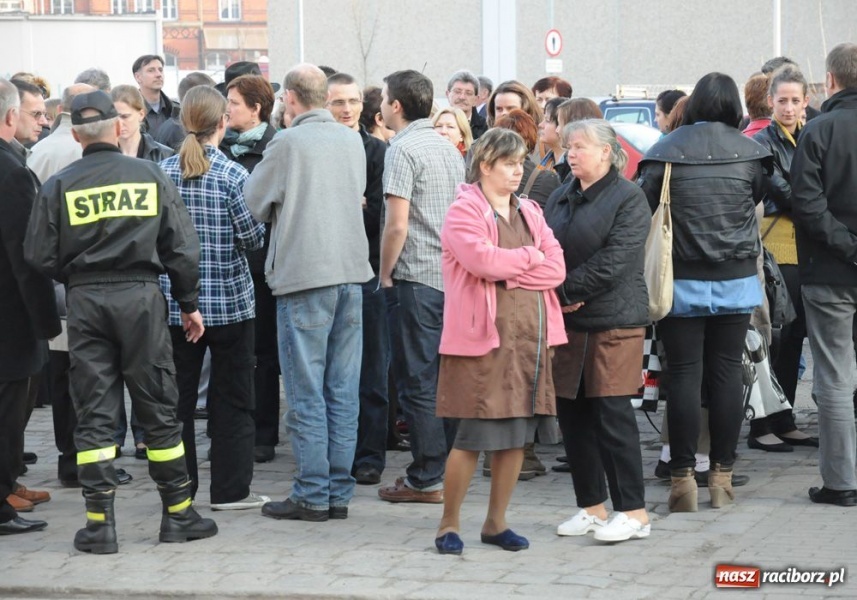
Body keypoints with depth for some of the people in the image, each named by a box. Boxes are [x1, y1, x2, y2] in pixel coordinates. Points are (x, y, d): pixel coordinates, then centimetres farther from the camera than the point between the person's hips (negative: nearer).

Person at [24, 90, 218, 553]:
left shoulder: (59, 186, -2)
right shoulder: (151, 176, 1)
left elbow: (40, 257, -3)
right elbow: (182, 248, 2)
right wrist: (189, 303, 11)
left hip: (85, 302, 0)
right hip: (141, 297, 0)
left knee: (93, 414, 4)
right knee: (158, 409, 8)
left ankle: (100, 523, 1)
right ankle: (178, 514, 14)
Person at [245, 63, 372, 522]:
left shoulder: (287, 143, -9)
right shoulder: (353, 141, 8)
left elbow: (252, 204, 0)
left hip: (303, 275, -5)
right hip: (351, 271, 5)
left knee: (306, 392, -1)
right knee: (343, 391, 8)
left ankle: (312, 495, 0)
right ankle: (339, 492, 11)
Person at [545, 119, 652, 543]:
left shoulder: (628, 200, -6)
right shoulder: (561, 199, 15)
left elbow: (613, 262, -15)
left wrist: (565, 289, -14)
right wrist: (555, 295, -7)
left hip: (614, 322, -7)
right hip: (567, 322, 7)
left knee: (612, 415, -7)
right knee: (572, 415, 7)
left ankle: (633, 511, 0)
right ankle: (591, 507, 18)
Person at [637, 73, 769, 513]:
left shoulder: (667, 151, -6)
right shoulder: (748, 152, -3)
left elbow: (643, 207, -5)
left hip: (684, 281, -1)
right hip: (735, 279, 1)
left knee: (684, 375, 1)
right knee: (727, 373, 7)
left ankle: (682, 478, 0)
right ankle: (722, 476, 10)